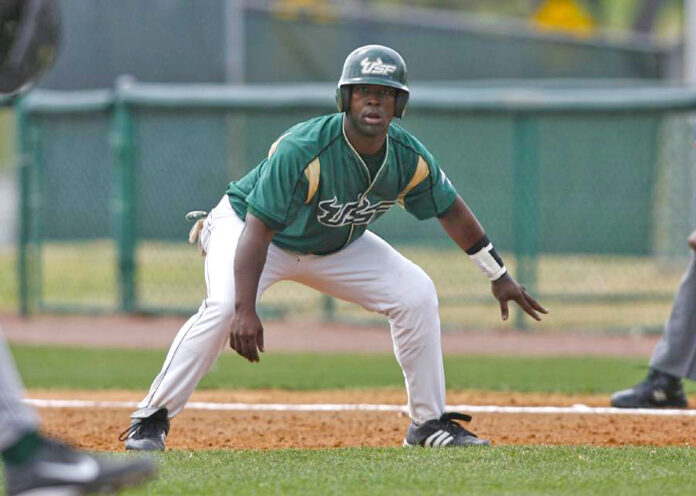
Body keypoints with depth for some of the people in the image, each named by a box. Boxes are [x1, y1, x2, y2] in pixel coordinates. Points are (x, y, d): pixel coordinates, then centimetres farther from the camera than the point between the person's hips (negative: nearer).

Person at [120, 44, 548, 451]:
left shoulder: (409, 157, -18)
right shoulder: (303, 150, -37)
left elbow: (452, 211, 0)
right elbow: (258, 229, -38)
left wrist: (499, 276, 7)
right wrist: (245, 311, -46)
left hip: (336, 247, 6)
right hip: (245, 226, -6)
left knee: (416, 294, -8)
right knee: (223, 308, -33)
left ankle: (430, 424, 4)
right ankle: (151, 420, -22)